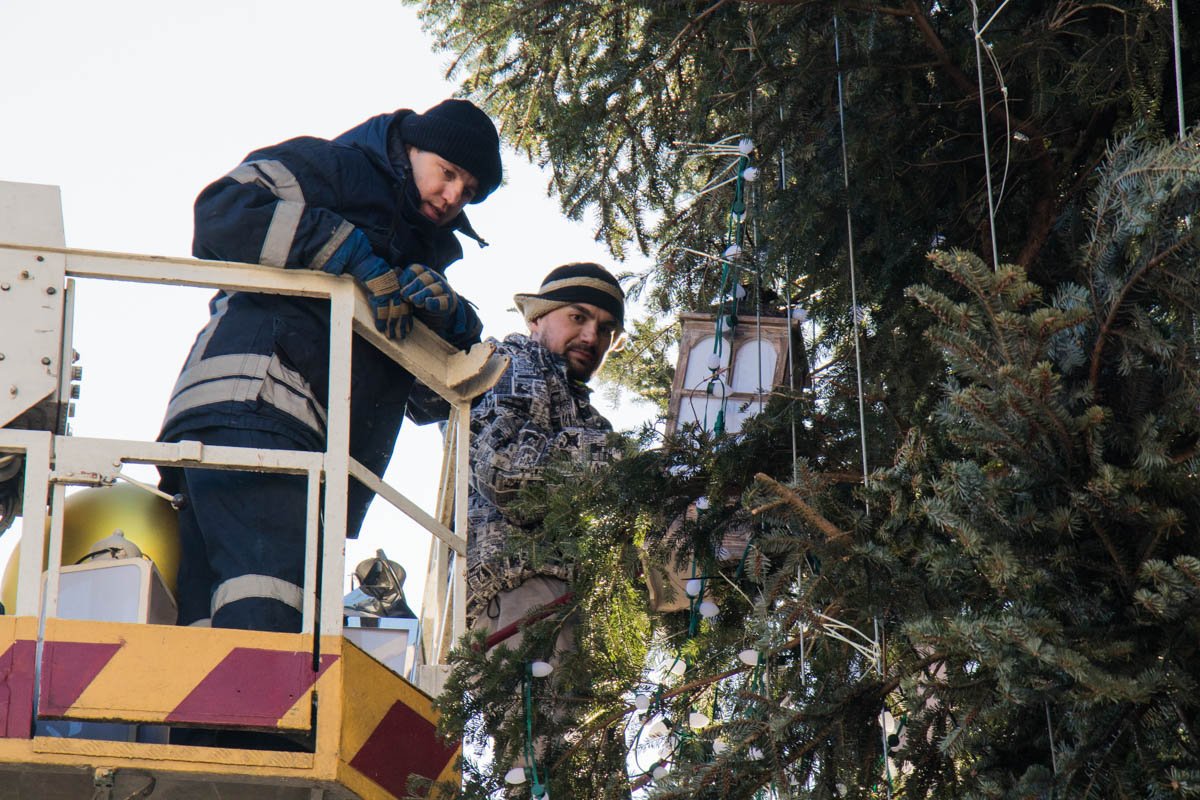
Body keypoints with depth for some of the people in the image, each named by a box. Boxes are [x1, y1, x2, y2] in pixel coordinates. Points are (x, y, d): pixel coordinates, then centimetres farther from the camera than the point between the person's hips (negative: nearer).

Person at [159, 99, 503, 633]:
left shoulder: (422, 255, 34)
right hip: (253, 410, -8)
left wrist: (452, 320, 4)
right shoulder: (335, 169, 9)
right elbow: (224, 213, -10)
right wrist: (355, 256, -9)